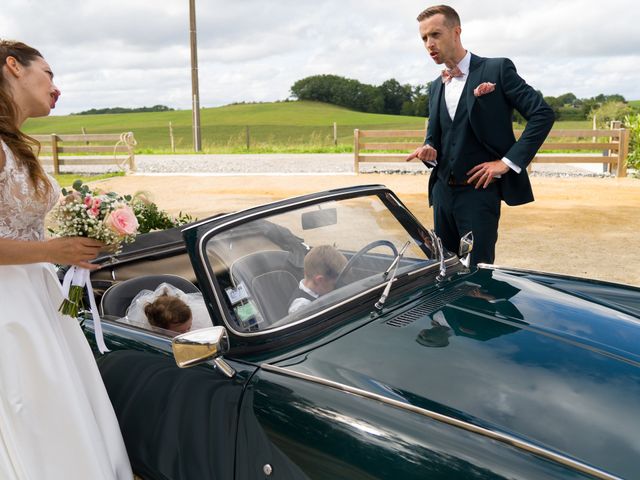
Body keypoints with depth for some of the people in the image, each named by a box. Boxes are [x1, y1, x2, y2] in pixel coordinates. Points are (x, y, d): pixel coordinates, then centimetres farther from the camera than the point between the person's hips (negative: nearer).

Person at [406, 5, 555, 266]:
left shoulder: (497, 69, -4)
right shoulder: (436, 86, 14)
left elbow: (542, 114, -8)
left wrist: (508, 161, -12)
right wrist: (429, 151, -5)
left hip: (479, 190, -6)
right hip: (442, 191, 6)